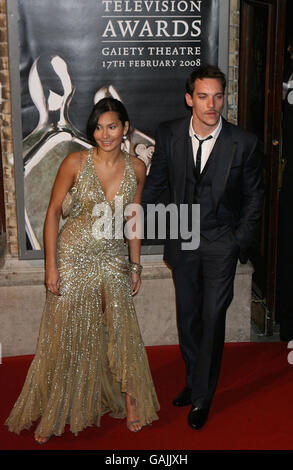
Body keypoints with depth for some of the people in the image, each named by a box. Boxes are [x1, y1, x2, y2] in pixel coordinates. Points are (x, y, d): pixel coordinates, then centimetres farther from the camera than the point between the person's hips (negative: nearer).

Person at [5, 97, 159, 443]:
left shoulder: (136, 168, -3)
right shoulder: (75, 162, -13)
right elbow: (53, 211, -8)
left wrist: (135, 265, 10)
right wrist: (51, 266, -11)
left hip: (113, 259, 2)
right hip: (73, 256, -2)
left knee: (121, 331, 8)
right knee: (66, 334, 6)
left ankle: (129, 401, 29)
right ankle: (52, 413, 24)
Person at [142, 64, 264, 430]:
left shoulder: (243, 143, -12)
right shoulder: (169, 135, -6)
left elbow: (254, 196, 0)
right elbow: (155, 184, 6)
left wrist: (241, 240, -2)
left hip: (221, 244, -3)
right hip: (182, 241, 3)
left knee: (212, 318, -2)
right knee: (187, 317, 14)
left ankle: (202, 397, 16)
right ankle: (194, 382, 35)